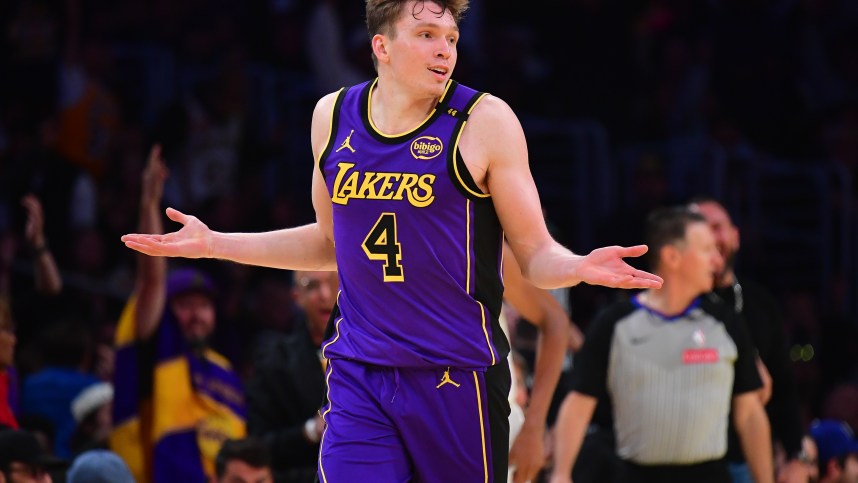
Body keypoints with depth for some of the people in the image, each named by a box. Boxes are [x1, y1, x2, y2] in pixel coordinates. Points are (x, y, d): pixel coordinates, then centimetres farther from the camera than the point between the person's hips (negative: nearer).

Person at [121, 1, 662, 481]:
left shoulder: (484, 121, -5)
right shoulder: (334, 116, 7)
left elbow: (536, 254, -3)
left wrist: (580, 267, -26)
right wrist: (214, 243, 19)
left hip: (456, 378, -3)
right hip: (358, 378, 3)